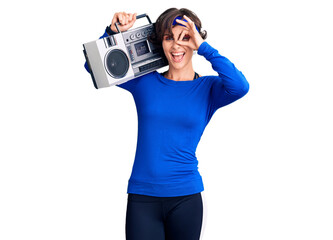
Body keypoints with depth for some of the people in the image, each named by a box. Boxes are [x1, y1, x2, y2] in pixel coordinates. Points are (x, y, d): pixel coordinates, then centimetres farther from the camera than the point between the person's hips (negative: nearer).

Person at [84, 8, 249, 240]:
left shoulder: (209, 88, 0)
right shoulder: (144, 82, 5)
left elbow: (240, 86, -21)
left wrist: (203, 46, -17)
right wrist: (113, 32, -10)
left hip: (185, 197, 0)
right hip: (142, 197, 1)